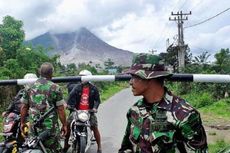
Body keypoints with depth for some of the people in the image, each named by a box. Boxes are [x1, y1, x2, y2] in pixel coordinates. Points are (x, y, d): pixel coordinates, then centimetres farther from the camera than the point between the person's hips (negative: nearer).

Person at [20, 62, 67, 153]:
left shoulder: (30, 87, 4)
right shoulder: (55, 88, -8)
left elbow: (24, 107, 7)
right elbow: (60, 109, -8)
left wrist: (22, 122, 19)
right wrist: (64, 125, 1)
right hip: (50, 127, -4)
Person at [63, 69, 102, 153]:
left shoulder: (93, 88, -1)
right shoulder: (77, 87, 2)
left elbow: (97, 99, -1)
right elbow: (71, 96, -8)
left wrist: (95, 107, -18)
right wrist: (68, 104, -24)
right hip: (77, 111, 2)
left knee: (95, 128, -7)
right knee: (67, 125, -6)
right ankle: (66, 144, 13)